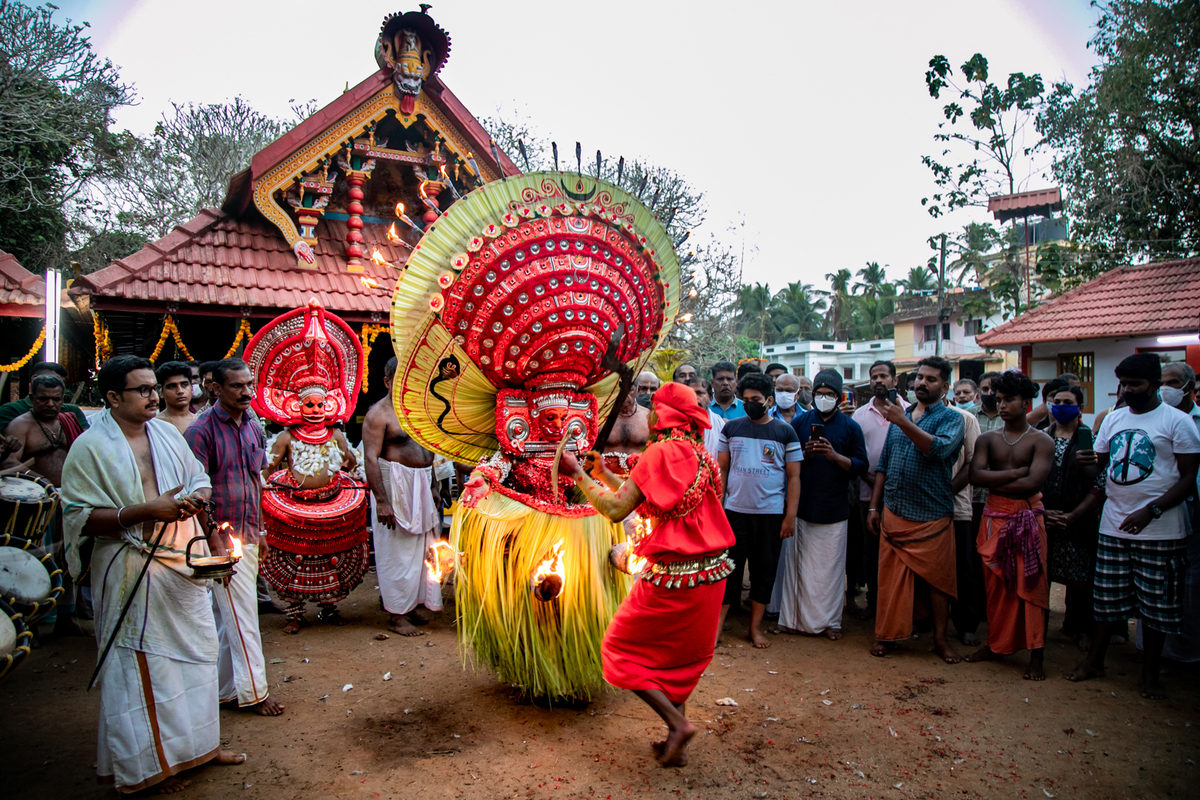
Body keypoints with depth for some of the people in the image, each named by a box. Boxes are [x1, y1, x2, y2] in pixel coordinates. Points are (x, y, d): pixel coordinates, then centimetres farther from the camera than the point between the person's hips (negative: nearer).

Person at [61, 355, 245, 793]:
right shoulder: (90, 448, -10)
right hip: (132, 571, -6)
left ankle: (198, 742, 33)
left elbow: (200, 481, 15)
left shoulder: (167, 432, 6)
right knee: (143, 664, 5)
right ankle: (151, 761, 23)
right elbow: (80, 518, -13)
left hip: (182, 560, 6)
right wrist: (146, 510, -22)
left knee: (195, 650, 15)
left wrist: (192, 499, -8)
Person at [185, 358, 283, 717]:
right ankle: (253, 691, 10)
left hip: (247, 536, 7)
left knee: (227, 616, 15)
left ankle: (225, 688, 27)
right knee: (241, 614, -2)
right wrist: (216, 541, -16)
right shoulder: (202, 429, -13)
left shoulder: (252, 425, 9)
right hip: (223, 536, -7)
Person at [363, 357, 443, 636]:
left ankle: (411, 605, 26)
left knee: (420, 549, 13)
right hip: (396, 487, -8)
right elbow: (371, 458, -18)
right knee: (397, 552, -2)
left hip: (421, 488, 8)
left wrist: (433, 487, 17)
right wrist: (381, 500, -23)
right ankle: (396, 615, 8)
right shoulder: (378, 414, -11)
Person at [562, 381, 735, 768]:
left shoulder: (661, 452, -16)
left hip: (673, 575, -8)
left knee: (621, 648, 9)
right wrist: (604, 474, 19)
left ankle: (677, 722, 1)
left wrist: (578, 473, -7)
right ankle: (677, 746, 28)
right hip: (711, 573, 8)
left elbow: (615, 510, -19)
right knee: (679, 656, 22)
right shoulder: (701, 456, 10)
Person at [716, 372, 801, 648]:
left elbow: (794, 477, 2)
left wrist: (790, 516, -4)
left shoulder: (785, 432, 1)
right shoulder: (731, 428, 5)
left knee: (765, 571, 8)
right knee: (729, 568, 2)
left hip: (771, 514, 0)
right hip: (735, 511, 0)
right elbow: (721, 470, 8)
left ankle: (756, 627, 21)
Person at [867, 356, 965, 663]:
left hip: (932, 516, -4)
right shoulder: (900, 414, 13)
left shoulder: (952, 419, -1)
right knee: (891, 577, 7)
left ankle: (940, 638, 21)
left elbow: (938, 448, -24)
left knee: (937, 579, 6)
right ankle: (889, 634, 19)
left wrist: (904, 422, -31)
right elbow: (883, 464, 15)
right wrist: (874, 506, 10)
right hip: (893, 512, 4)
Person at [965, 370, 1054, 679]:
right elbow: (976, 475, -7)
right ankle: (996, 644, 22)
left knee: (1030, 585, -1)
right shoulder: (988, 439, 8)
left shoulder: (1042, 441, -2)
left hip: (1027, 518, -3)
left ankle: (1036, 655, 8)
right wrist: (1015, 472, -13)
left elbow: (1032, 484, -15)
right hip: (994, 517, 3)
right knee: (995, 585, 9)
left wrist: (994, 480, -8)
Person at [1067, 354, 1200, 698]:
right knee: (1107, 598, 11)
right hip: (1113, 525, 4)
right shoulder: (1113, 419, 9)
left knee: (1155, 604, 5)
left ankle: (1150, 673, 19)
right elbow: (1101, 460, 17)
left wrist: (1150, 511, -18)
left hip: (1159, 529, -4)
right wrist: (1089, 461, -8)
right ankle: (1094, 661, 22)